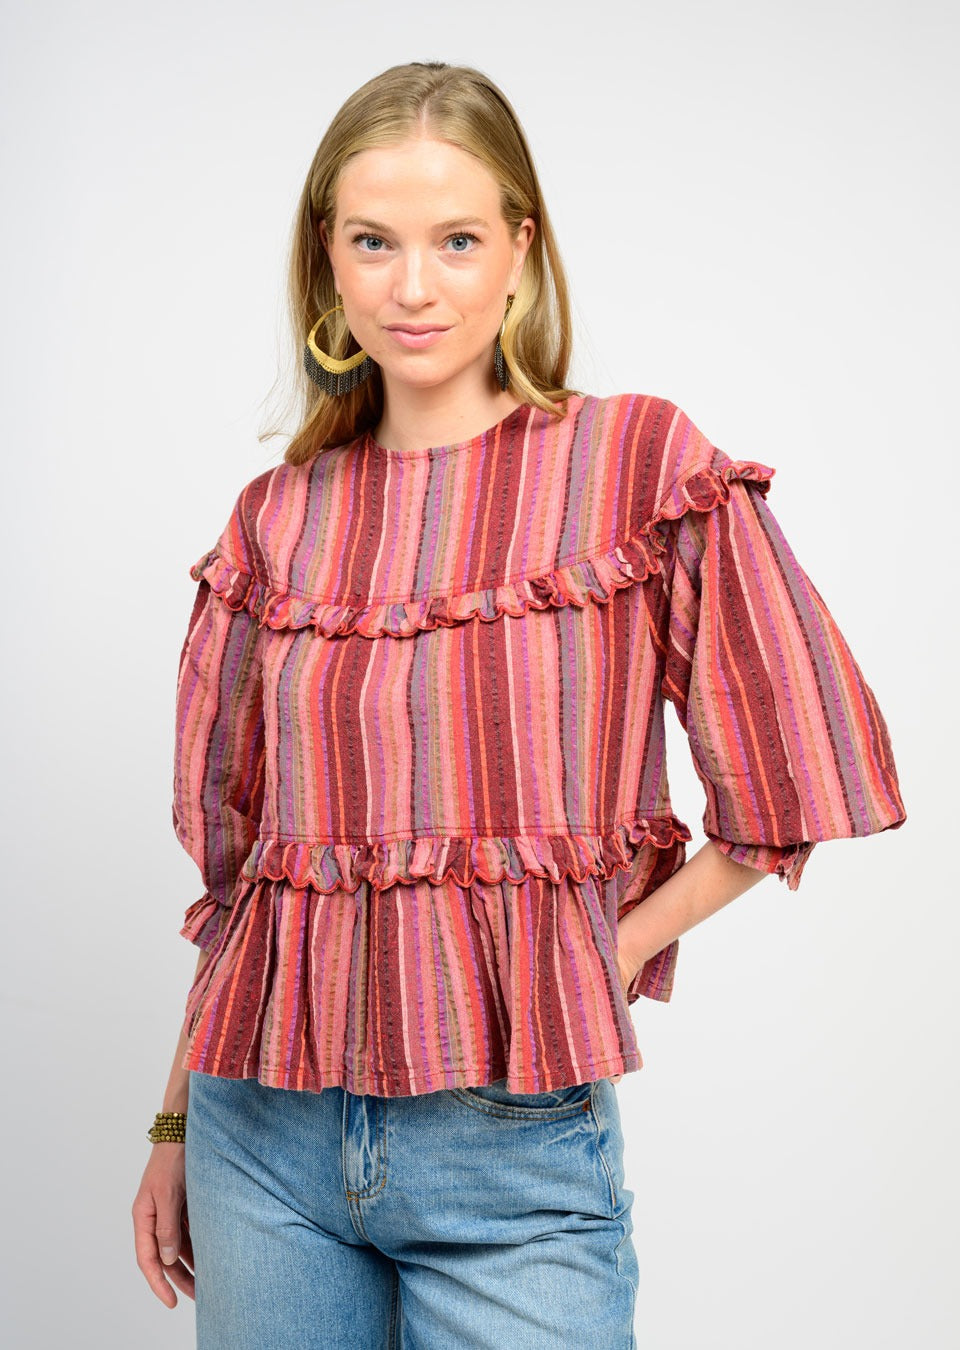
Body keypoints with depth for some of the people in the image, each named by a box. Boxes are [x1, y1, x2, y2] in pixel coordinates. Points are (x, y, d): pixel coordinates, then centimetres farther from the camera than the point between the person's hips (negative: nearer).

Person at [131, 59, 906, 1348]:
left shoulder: (643, 466, -5)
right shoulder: (277, 520, 5)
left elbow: (797, 780, -2)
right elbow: (236, 857, 10)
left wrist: (613, 947, -4)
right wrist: (175, 1126, 12)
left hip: (513, 1149, -3)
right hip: (264, 1134, 3)